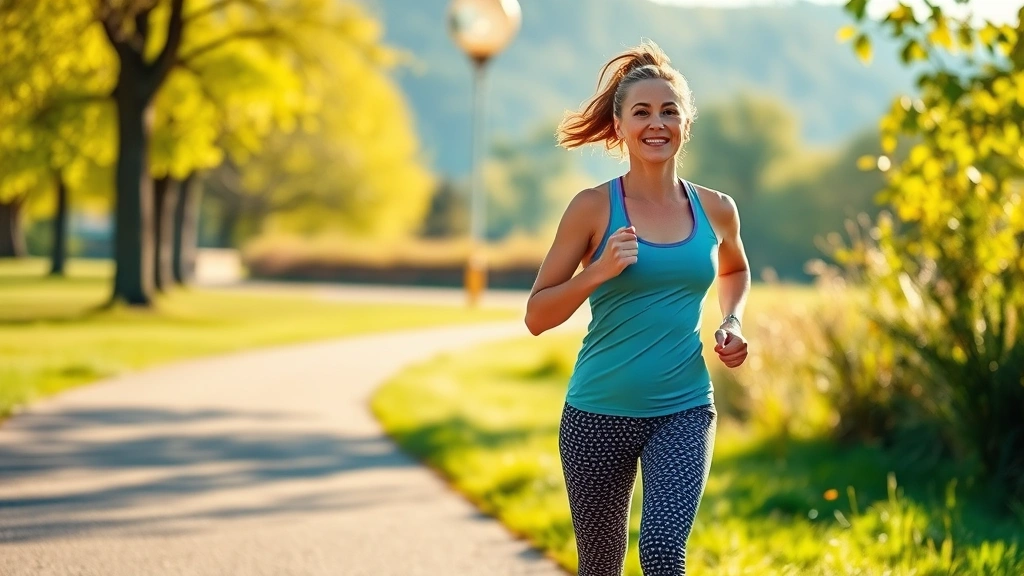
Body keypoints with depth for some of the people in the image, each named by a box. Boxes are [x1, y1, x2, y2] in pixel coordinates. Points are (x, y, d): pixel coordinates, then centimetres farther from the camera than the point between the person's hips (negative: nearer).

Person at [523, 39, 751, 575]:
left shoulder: (716, 210, 3)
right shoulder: (593, 208, -6)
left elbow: (735, 270, 27)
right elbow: (537, 316, -5)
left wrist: (732, 322, 7)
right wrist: (598, 272, -20)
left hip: (684, 411, 1)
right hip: (599, 413, -1)